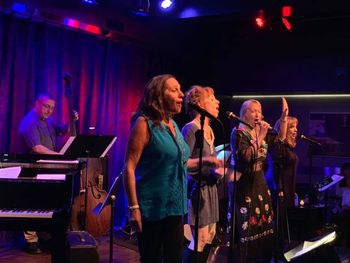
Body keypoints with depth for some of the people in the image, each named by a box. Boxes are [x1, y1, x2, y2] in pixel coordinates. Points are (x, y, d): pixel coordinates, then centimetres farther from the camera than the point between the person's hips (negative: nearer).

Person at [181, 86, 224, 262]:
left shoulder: (210, 130, 13)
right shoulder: (191, 128, -13)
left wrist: (218, 171, 1)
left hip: (209, 187, 9)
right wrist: (206, 161, -23)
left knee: (210, 237, 12)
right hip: (197, 188, -9)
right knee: (200, 240, -6)